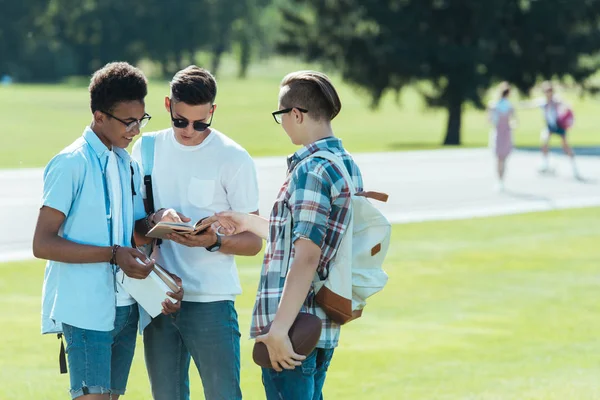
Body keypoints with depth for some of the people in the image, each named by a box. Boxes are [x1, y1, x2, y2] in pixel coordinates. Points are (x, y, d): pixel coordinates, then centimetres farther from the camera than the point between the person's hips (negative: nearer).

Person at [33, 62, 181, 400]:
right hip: (86, 308, -7)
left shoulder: (129, 165, 15)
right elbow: (43, 244, -13)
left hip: (125, 308, 7)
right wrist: (113, 254, -19)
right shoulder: (71, 164, -9)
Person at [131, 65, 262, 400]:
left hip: (210, 300, -4)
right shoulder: (147, 148, 7)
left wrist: (214, 242, -21)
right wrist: (157, 220, -12)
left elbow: (253, 242, -1)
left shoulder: (233, 158, -5)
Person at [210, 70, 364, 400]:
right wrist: (250, 223, 34)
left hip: (293, 328, -10)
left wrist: (279, 329, -24)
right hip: (322, 329, 10)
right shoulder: (346, 165, 13)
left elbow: (306, 257, -23)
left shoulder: (311, 170, -16)